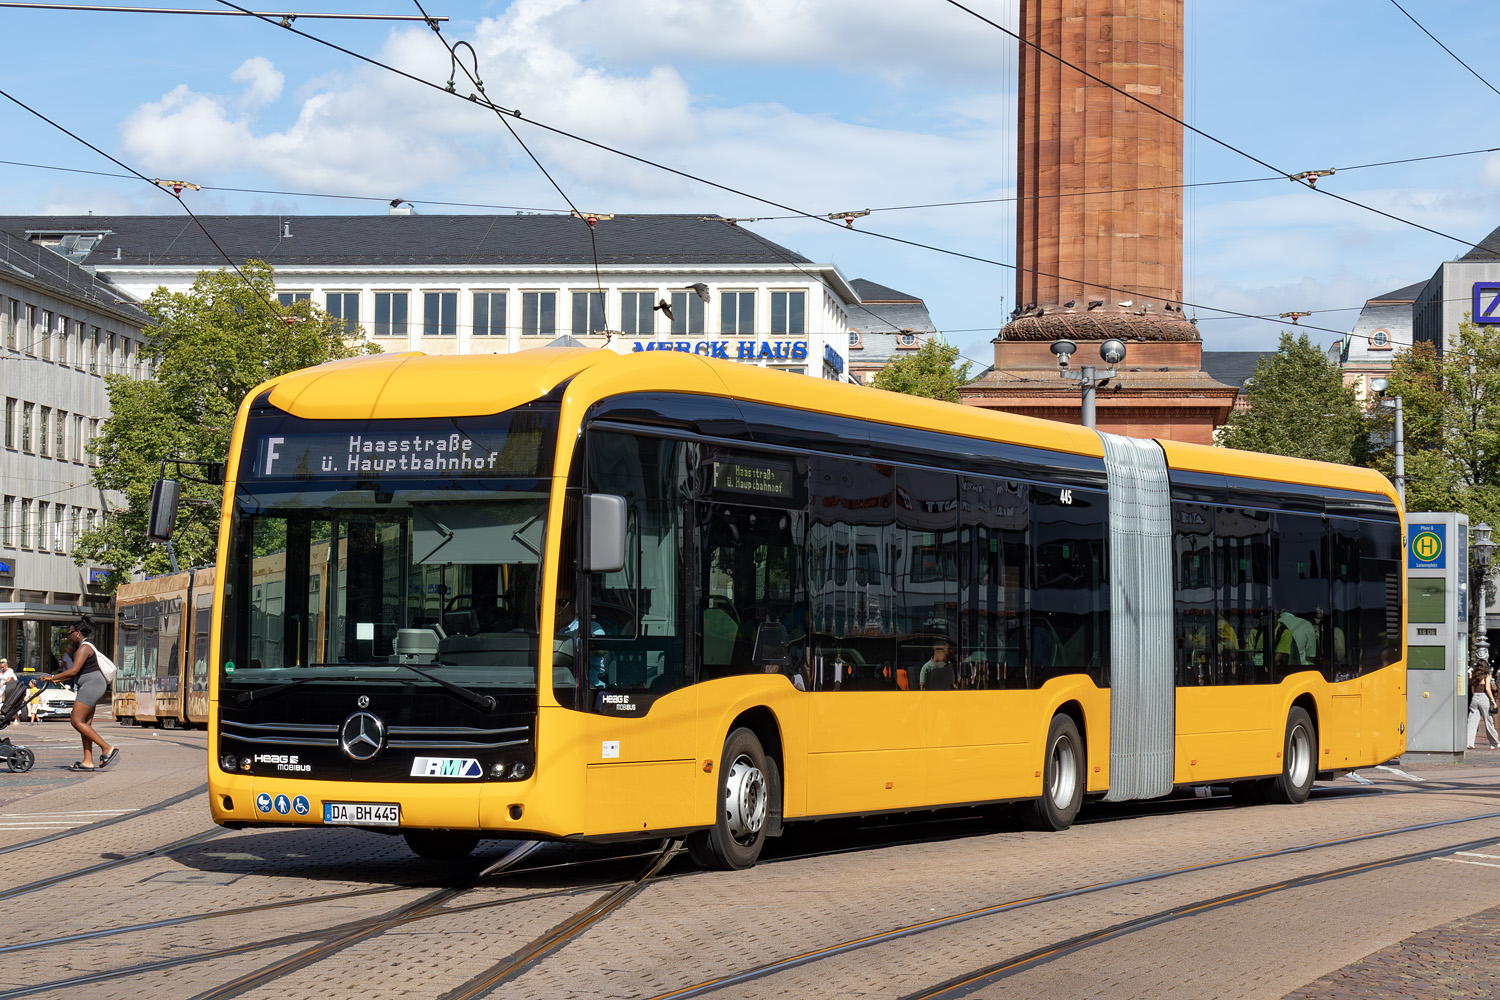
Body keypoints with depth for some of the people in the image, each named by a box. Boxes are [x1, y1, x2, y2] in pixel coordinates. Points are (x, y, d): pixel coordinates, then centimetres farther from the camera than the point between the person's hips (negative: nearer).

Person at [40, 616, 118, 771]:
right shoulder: (86, 646, 20)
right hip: (90, 688, 11)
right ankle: (88, 762, 4)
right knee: (85, 724, 7)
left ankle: (107, 748, -15)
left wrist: (52, 677, -13)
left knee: (77, 721, -13)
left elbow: (74, 671, -20)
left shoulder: (84, 648, -13)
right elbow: (76, 673, 22)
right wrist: (57, 680, 15)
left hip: (92, 685, -11)